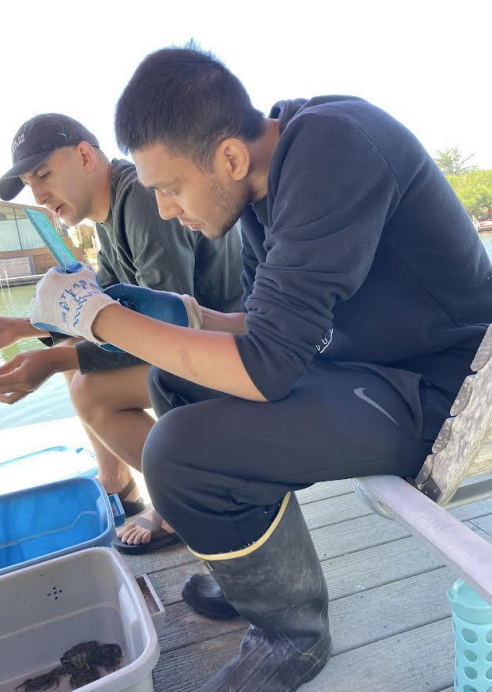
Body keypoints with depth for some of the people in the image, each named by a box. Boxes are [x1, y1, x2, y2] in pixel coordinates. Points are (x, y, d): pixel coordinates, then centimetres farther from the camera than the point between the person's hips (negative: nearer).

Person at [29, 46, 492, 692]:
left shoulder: (333, 147, -24)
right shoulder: (263, 186, 4)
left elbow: (265, 369, -28)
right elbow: (271, 327, 14)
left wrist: (99, 315, -18)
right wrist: (178, 314, 1)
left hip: (438, 390, -9)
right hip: (368, 365, 9)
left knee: (182, 451, -24)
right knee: (174, 381, 11)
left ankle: (292, 636, 5)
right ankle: (259, 569, 21)